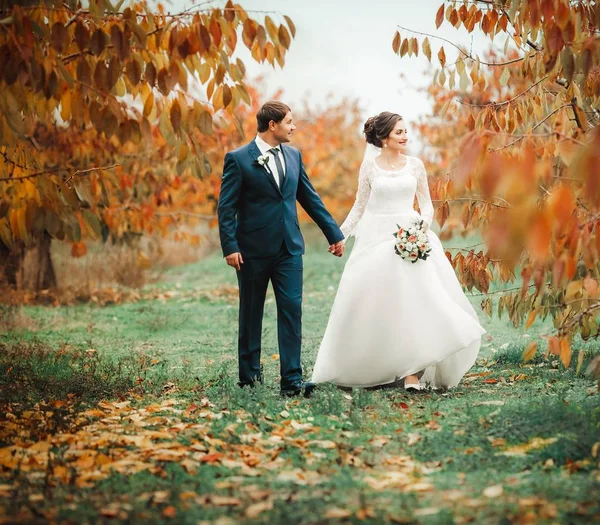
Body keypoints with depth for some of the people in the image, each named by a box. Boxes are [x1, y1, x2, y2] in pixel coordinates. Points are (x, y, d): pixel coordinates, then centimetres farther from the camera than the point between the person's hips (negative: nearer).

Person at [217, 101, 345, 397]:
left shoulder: (293, 156, 10)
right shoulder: (238, 159, -7)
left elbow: (310, 198, 16)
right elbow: (226, 207, -9)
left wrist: (334, 234, 15)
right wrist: (230, 247, -17)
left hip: (289, 248, 4)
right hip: (253, 250, -4)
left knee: (292, 310, -5)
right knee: (251, 314, 9)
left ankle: (291, 380, -6)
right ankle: (249, 373, 24)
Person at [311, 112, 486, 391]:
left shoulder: (415, 165, 7)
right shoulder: (369, 165, 3)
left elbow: (426, 203, 10)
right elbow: (360, 206, 8)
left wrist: (424, 223, -10)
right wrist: (340, 234, 0)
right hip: (378, 239, -1)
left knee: (414, 300, -10)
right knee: (376, 306, 1)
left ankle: (412, 372, -10)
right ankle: (375, 370, 15)